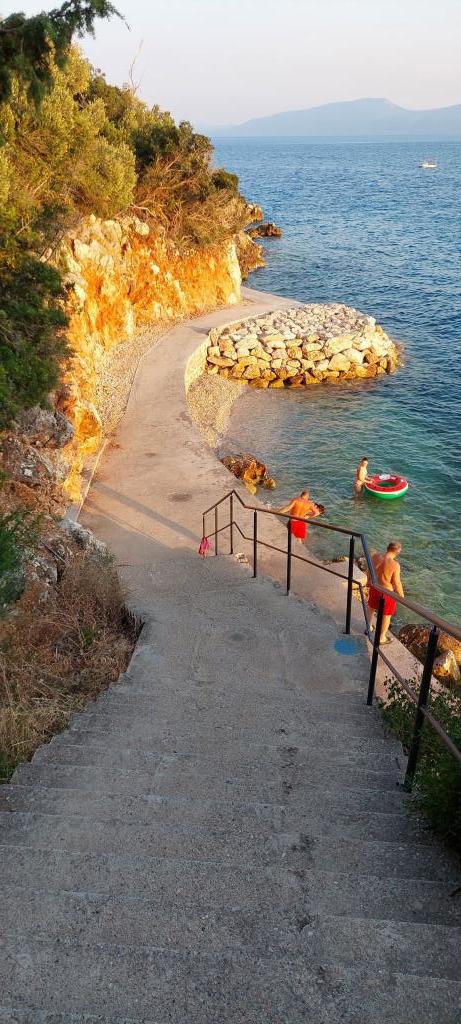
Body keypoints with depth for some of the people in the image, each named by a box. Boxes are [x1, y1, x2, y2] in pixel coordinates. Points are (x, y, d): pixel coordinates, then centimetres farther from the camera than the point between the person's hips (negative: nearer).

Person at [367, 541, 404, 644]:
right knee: (386, 615, 19)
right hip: (387, 592, -5)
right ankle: (382, 638, 37)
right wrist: (402, 597, -5)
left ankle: (369, 627, 53)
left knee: (372, 607, 31)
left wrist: (369, 581, 23)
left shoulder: (374, 557, -15)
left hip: (374, 588, 5)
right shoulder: (394, 565, -31)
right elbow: (397, 584, -22)